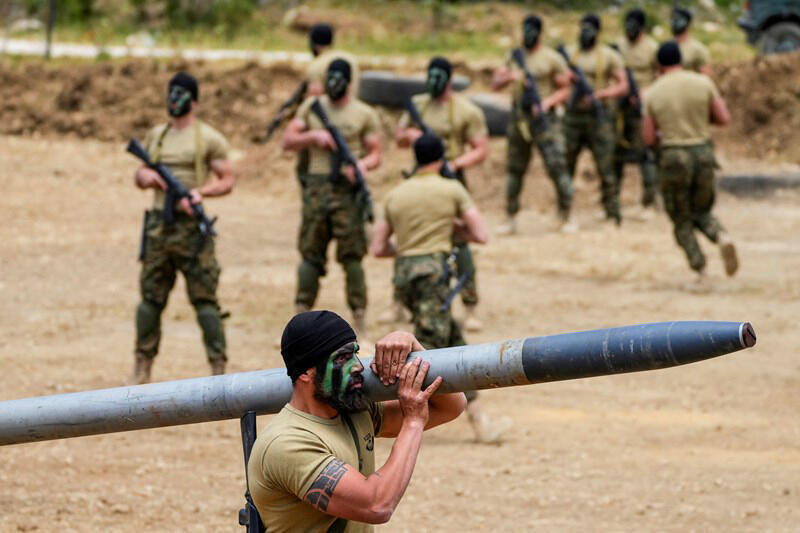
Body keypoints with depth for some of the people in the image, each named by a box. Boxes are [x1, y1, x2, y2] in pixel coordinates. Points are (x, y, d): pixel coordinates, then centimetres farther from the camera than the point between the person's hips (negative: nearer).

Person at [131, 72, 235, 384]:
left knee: (204, 300, -5)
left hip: (191, 226, -5)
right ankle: (142, 367, 14)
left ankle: (219, 368, -2)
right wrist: (146, 176, -1)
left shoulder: (208, 139, -1)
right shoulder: (155, 136, 16)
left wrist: (201, 192, -20)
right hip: (158, 226, 5)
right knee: (150, 298, 8)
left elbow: (227, 181, -2)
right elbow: (139, 177, 23)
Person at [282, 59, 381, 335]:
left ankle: (360, 324, -4)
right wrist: (314, 136, -6)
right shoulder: (311, 107, 13)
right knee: (310, 255, 6)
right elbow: (288, 141, 11)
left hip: (347, 190, -3)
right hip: (316, 187, 3)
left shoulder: (364, 113, 5)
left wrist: (363, 164, -18)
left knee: (351, 257, -5)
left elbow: (375, 153, 4)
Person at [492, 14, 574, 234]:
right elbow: (495, 83, 9)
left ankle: (566, 219, -3)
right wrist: (511, 76, -13)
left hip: (543, 118, -5)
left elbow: (565, 90, -2)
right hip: (519, 117, 5)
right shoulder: (515, 57, 12)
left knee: (557, 167, -11)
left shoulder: (552, 59, -3)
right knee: (514, 171, 8)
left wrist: (548, 102, -19)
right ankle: (510, 220, 15)